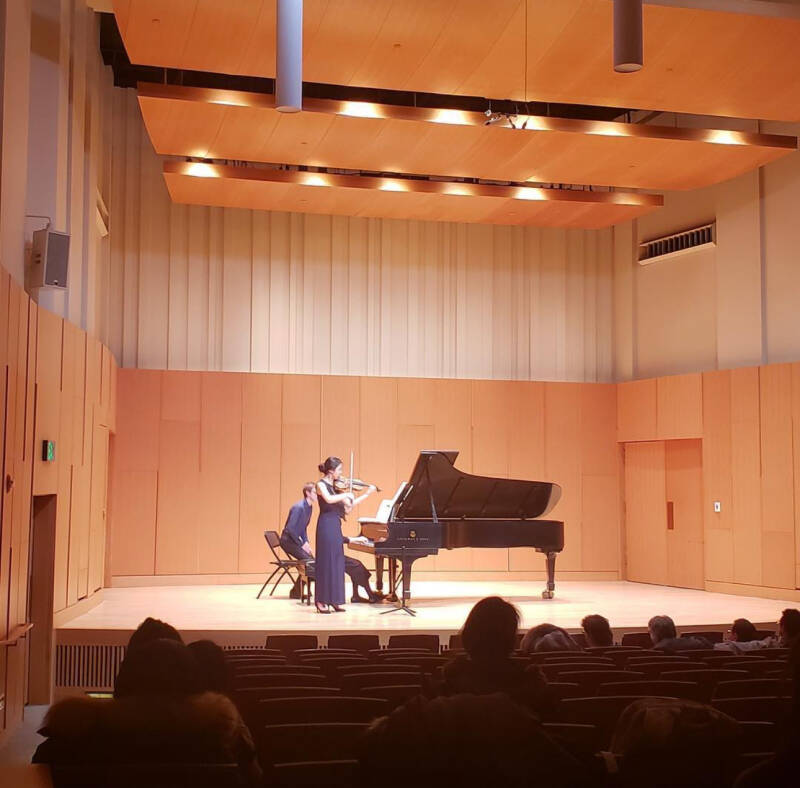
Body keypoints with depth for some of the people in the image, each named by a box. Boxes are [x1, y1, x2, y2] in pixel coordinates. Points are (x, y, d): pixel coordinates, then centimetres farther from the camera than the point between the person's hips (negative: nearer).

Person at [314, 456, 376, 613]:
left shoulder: (335, 486, 14)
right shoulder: (321, 485, -7)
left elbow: (349, 506, 15)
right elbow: (329, 499, -28)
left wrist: (367, 494, 12)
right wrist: (346, 494, -19)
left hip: (336, 526, 8)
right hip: (326, 525, -8)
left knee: (337, 563, 7)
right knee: (325, 562, -5)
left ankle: (335, 600, 12)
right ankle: (321, 601, 1)